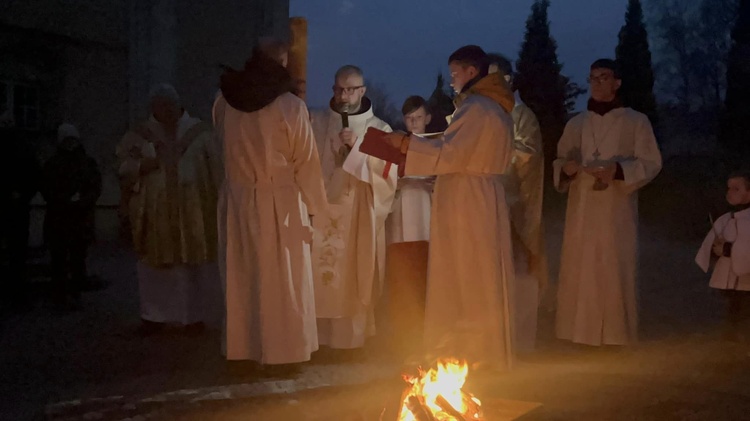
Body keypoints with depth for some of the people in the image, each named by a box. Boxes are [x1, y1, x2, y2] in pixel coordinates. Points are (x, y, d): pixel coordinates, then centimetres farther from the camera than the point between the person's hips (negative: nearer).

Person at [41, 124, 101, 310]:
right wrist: (67, 201, -9)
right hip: (57, 219, 0)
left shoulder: (88, 163, 13)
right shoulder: (52, 164, 12)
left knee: (78, 259, -3)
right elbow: (47, 190, 5)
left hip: (82, 219, 0)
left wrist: (80, 201, -12)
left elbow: (96, 188, 4)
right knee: (58, 259, -3)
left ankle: (75, 295, 2)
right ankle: (60, 296, 0)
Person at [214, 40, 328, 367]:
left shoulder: (224, 102, -1)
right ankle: (283, 351, 12)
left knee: (241, 277, 13)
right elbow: (306, 160, -6)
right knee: (282, 279, 6)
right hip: (280, 202, -4)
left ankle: (242, 350, 20)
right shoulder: (290, 106, -13)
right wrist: (316, 204, 4)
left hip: (237, 202, 4)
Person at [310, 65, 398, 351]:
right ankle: (318, 335, 10)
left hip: (358, 217, -1)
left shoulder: (379, 129, 4)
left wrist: (357, 147, -15)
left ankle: (352, 336, 12)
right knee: (319, 279, -1)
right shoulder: (316, 122, 8)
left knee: (355, 280, 1)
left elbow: (387, 174, -5)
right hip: (321, 212, 1)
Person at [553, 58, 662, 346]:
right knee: (578, 271, 1)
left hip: (617, 210, -3)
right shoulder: (575, 123, 12)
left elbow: (652, 163, -2)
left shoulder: (636, 121, 3)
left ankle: (615, 334, 5)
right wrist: (566, 168, -10)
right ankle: (581, 332, 8)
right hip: (581, 210, 3)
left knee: (614, 272, -4)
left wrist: (618, 170, -18)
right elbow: (558, 162, 14)